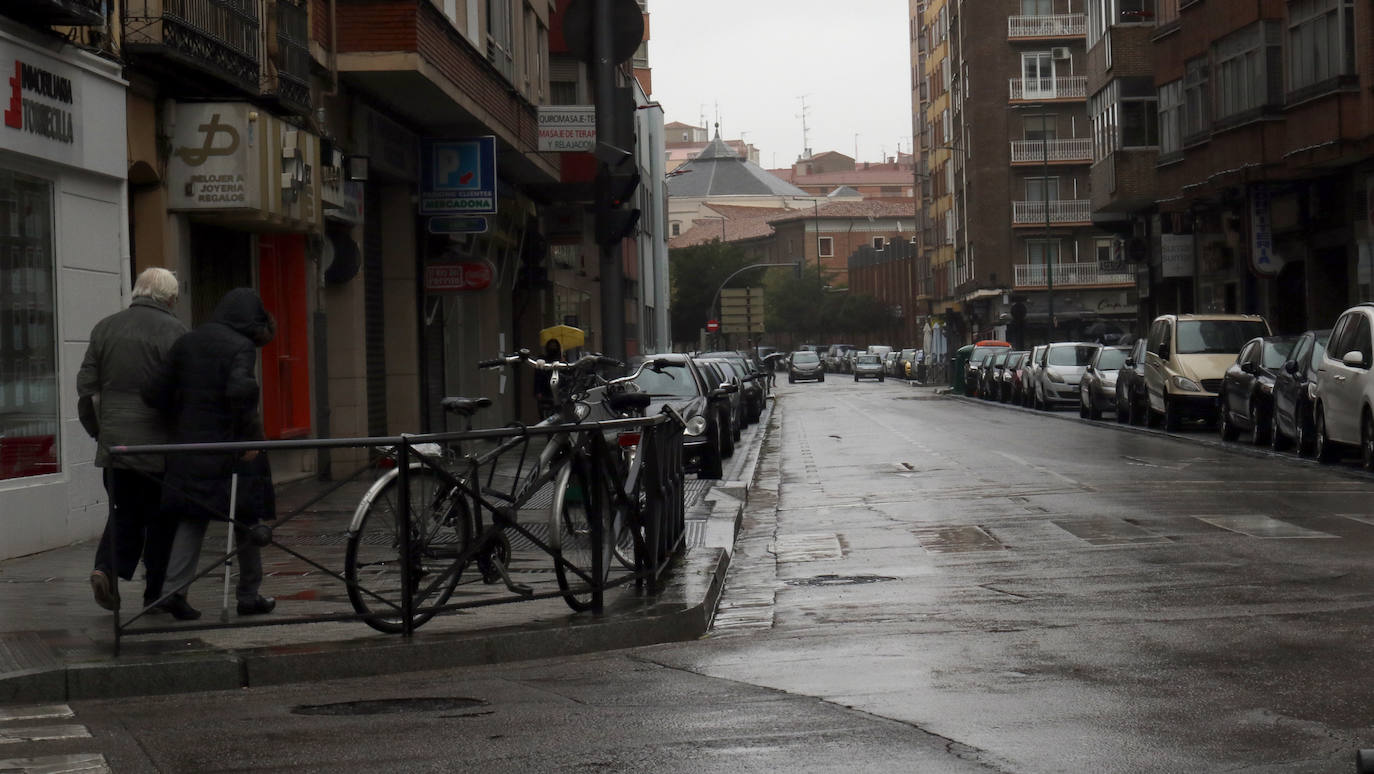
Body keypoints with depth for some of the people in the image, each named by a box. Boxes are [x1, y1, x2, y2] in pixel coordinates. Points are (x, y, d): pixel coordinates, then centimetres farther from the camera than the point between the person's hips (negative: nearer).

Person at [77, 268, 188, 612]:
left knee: (123, 510, 14)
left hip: (114, 442, 4)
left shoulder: (104, 328, 8)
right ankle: (157, 592, 11)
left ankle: (107, 567, -8)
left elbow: (86, 387, 10)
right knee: (162, 517, 7)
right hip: (160, 442, -4)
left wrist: (97, 430, 19)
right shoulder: (172, 330, -8)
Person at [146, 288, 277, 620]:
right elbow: (240, 390, -27)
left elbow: (157, 395, 6)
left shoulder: (185, 343, 10)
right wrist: (252, 435, -19)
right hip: (226, 449, -5)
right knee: (245, 521, 8)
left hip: (187, 449, 5)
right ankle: (249, 596, 14)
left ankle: (175, 589, -2)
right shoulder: (241, 346, -9)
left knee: (191, 519, 12)